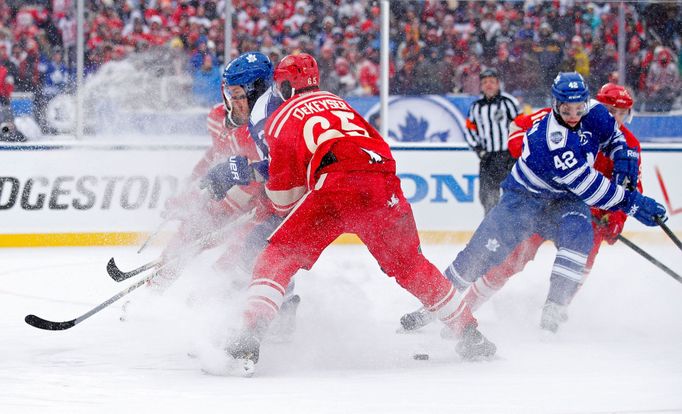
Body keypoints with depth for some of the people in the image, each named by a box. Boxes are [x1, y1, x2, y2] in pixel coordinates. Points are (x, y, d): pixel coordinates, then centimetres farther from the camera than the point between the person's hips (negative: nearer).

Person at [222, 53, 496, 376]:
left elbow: (284, 198, 17)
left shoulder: (280, 119, 18)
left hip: (335, 188, -5)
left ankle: (250, 340, -18)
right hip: (384, 188, 5)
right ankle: (470, 333, 32)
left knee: (278, 258, 2)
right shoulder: (338, 102, 33)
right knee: (409, 264, 24)